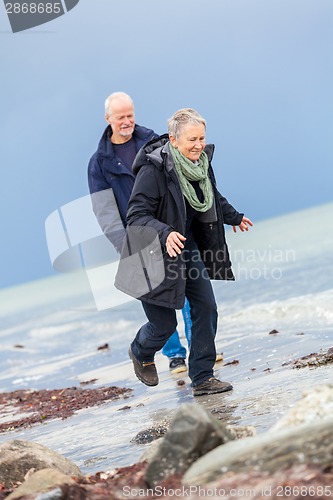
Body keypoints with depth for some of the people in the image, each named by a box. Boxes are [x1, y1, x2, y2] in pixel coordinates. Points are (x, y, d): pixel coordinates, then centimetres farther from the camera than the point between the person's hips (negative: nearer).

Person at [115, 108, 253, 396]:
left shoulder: (202, 161, -3)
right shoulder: (153, 169, -26)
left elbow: (213, 197, 19)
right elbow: (136, 215, -27)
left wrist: (234, 217, 33)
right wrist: (164, 233, -43)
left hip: (188, 245, 7)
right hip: (154, 254, -7)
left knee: (206, 308, 1)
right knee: (165, 323, 1)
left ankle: (202, 378, 14)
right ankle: (140, 353, 37)